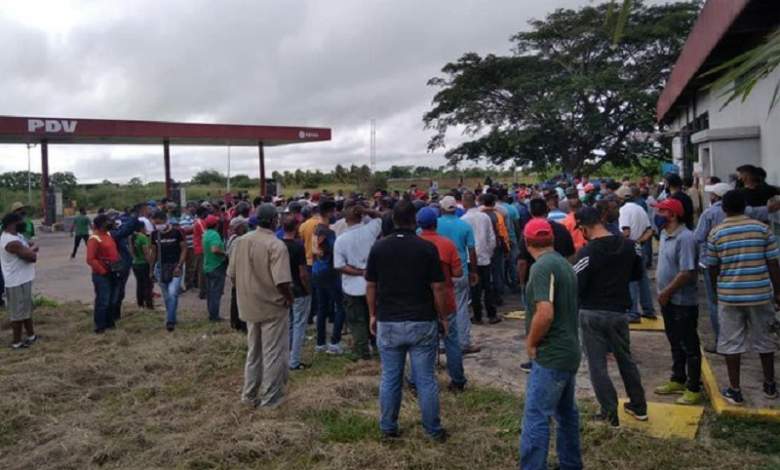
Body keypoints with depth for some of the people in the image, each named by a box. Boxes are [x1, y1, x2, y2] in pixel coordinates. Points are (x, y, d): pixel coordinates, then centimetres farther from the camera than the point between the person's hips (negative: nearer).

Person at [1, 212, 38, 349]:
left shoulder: (16, 236, 9)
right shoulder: (12, 242, -25)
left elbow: (33, 246, 9)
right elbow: (32, 257, -24)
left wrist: (29, 249, -13)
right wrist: (31, 249, -3)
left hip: (22, 279, 11)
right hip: (18, 282, -11)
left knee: (27, 308, 22)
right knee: (18, 312, 1)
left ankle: (31, 335, 35)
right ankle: (17, 342, 13)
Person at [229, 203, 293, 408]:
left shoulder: (241, 241, 0)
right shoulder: (276, 245, -20)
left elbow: (232, 274, 6)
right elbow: (282, 281, -26)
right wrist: (290, 298, -9)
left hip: (250, 306, 6)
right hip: (273, 306, -6)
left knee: (253, 352, 20)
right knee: (273, 354, 7)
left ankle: (250, 395, 28)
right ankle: (270, 398, 16)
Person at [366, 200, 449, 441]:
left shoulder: (378, 247, -1)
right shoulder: (427, 248, -8)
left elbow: (370, 286, 4)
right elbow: (437, 288, -6)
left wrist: (373, 315, 16)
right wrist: (443, 317, 6)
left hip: (388, 323, 2)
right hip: (422, 322, -2)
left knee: (390, 378, 12)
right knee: (426, 379, 7)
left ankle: (388, 428, 22)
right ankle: (434, 430, 17)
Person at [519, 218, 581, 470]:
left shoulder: (542, 267, -19)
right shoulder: (564, 263, 10)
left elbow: (545, 313, -29)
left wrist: (531, 342, -14)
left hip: (551, 355, -10)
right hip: (568, 351, 10)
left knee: (536, 418, -4)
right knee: (566, 412, 21)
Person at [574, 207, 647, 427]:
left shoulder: (587, 252, -19)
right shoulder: (629, 245, -2)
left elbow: (576, 286, -18)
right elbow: (638, 274, 11)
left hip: (592, 314, -5)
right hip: (619, 312, 5)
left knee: (597, 364, 7)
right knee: (625, 359, 21)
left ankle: (610, 414, 12)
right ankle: (639, 406, 33)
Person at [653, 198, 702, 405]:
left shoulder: (685, 238, -21)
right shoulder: (665, 234, 7)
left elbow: (687, 272, -25)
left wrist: (666, 292, -17)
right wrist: (660, 288, 8)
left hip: (683, 302, -9)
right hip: (668, 300, 9)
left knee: (689, 346, 3)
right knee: (675, 344, 20)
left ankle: (694, 388, 14)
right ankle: (678, 380, 33)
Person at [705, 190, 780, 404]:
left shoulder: (716, 233, -3)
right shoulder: (762, 228, -2)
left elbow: (712, 268, 3)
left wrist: (716, 290, 18)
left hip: (729, 295, -1)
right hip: (760, 293, 1)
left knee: (731, 342, 7)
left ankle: (734, 390, 13)